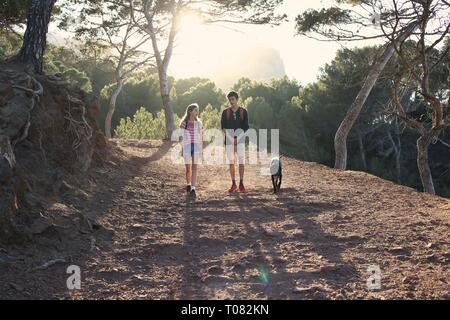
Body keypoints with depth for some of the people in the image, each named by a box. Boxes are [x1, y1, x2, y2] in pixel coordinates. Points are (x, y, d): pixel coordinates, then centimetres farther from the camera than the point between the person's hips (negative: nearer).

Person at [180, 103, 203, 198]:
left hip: (196, 146, 1)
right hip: (187, 146, -1)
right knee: (188, 168, 8)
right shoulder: (184, 123, 0)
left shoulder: (199, 123, 6)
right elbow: (180, 137, 3)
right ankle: (188, 185, 31)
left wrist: (201, 150, 7)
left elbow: (201, 137, 10)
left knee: (194, 168, -7)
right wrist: (181, 149, 0)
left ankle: (193, 189, -10)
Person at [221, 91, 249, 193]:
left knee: (241, 162, -7)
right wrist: (231, 138, -9)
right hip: (229, 140, 1)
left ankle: (241, 184, -2)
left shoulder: (243, 111, 5)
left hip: (240, 140, -1)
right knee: (231, 162, 3)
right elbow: (223, 126, 3)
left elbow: (246, 127, 2)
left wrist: (237, 138, -9)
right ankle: (233, 184, 9)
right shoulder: (225, 112, 7)